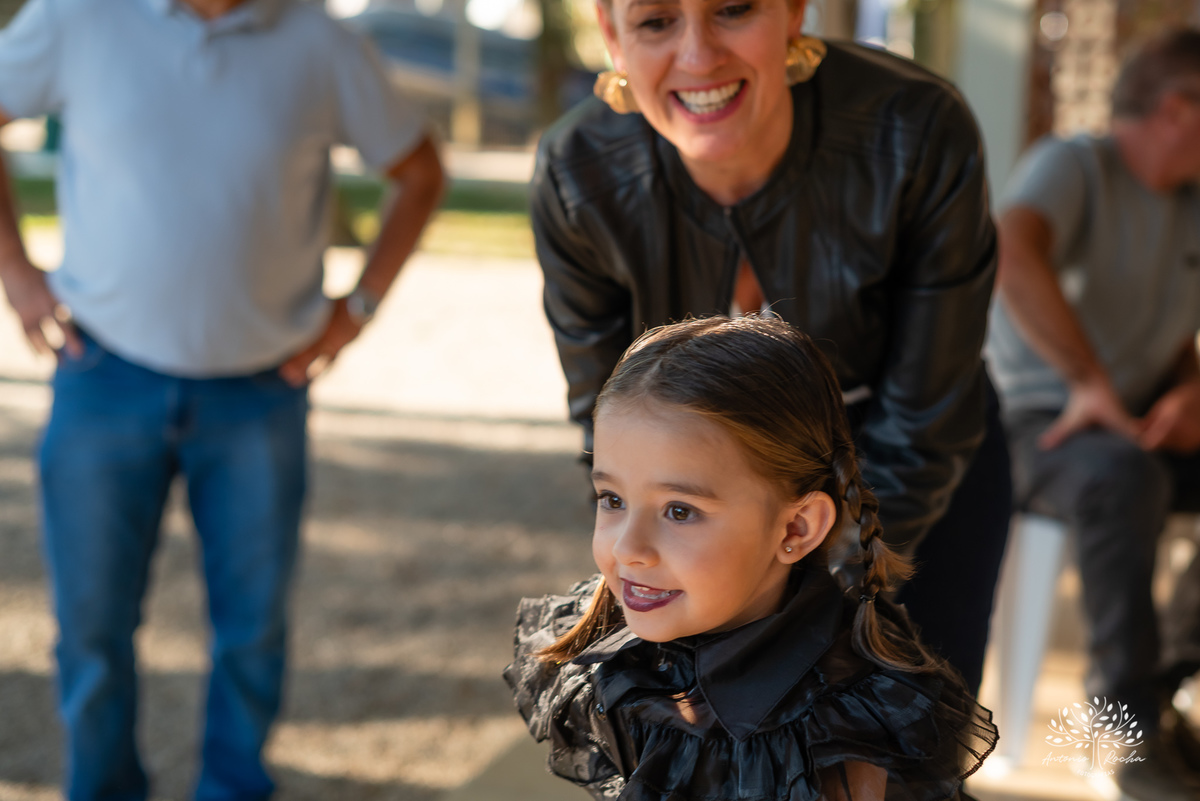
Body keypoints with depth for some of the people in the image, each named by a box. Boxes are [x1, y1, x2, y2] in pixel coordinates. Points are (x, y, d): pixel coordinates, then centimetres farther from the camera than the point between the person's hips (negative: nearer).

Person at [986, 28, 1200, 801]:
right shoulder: (1072, 166, -10)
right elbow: (1013, 257, -32)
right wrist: (1090, 382, -34)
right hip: (1043, 424, -8)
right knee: (1126, 476, -39)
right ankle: (1135, 732, -29)